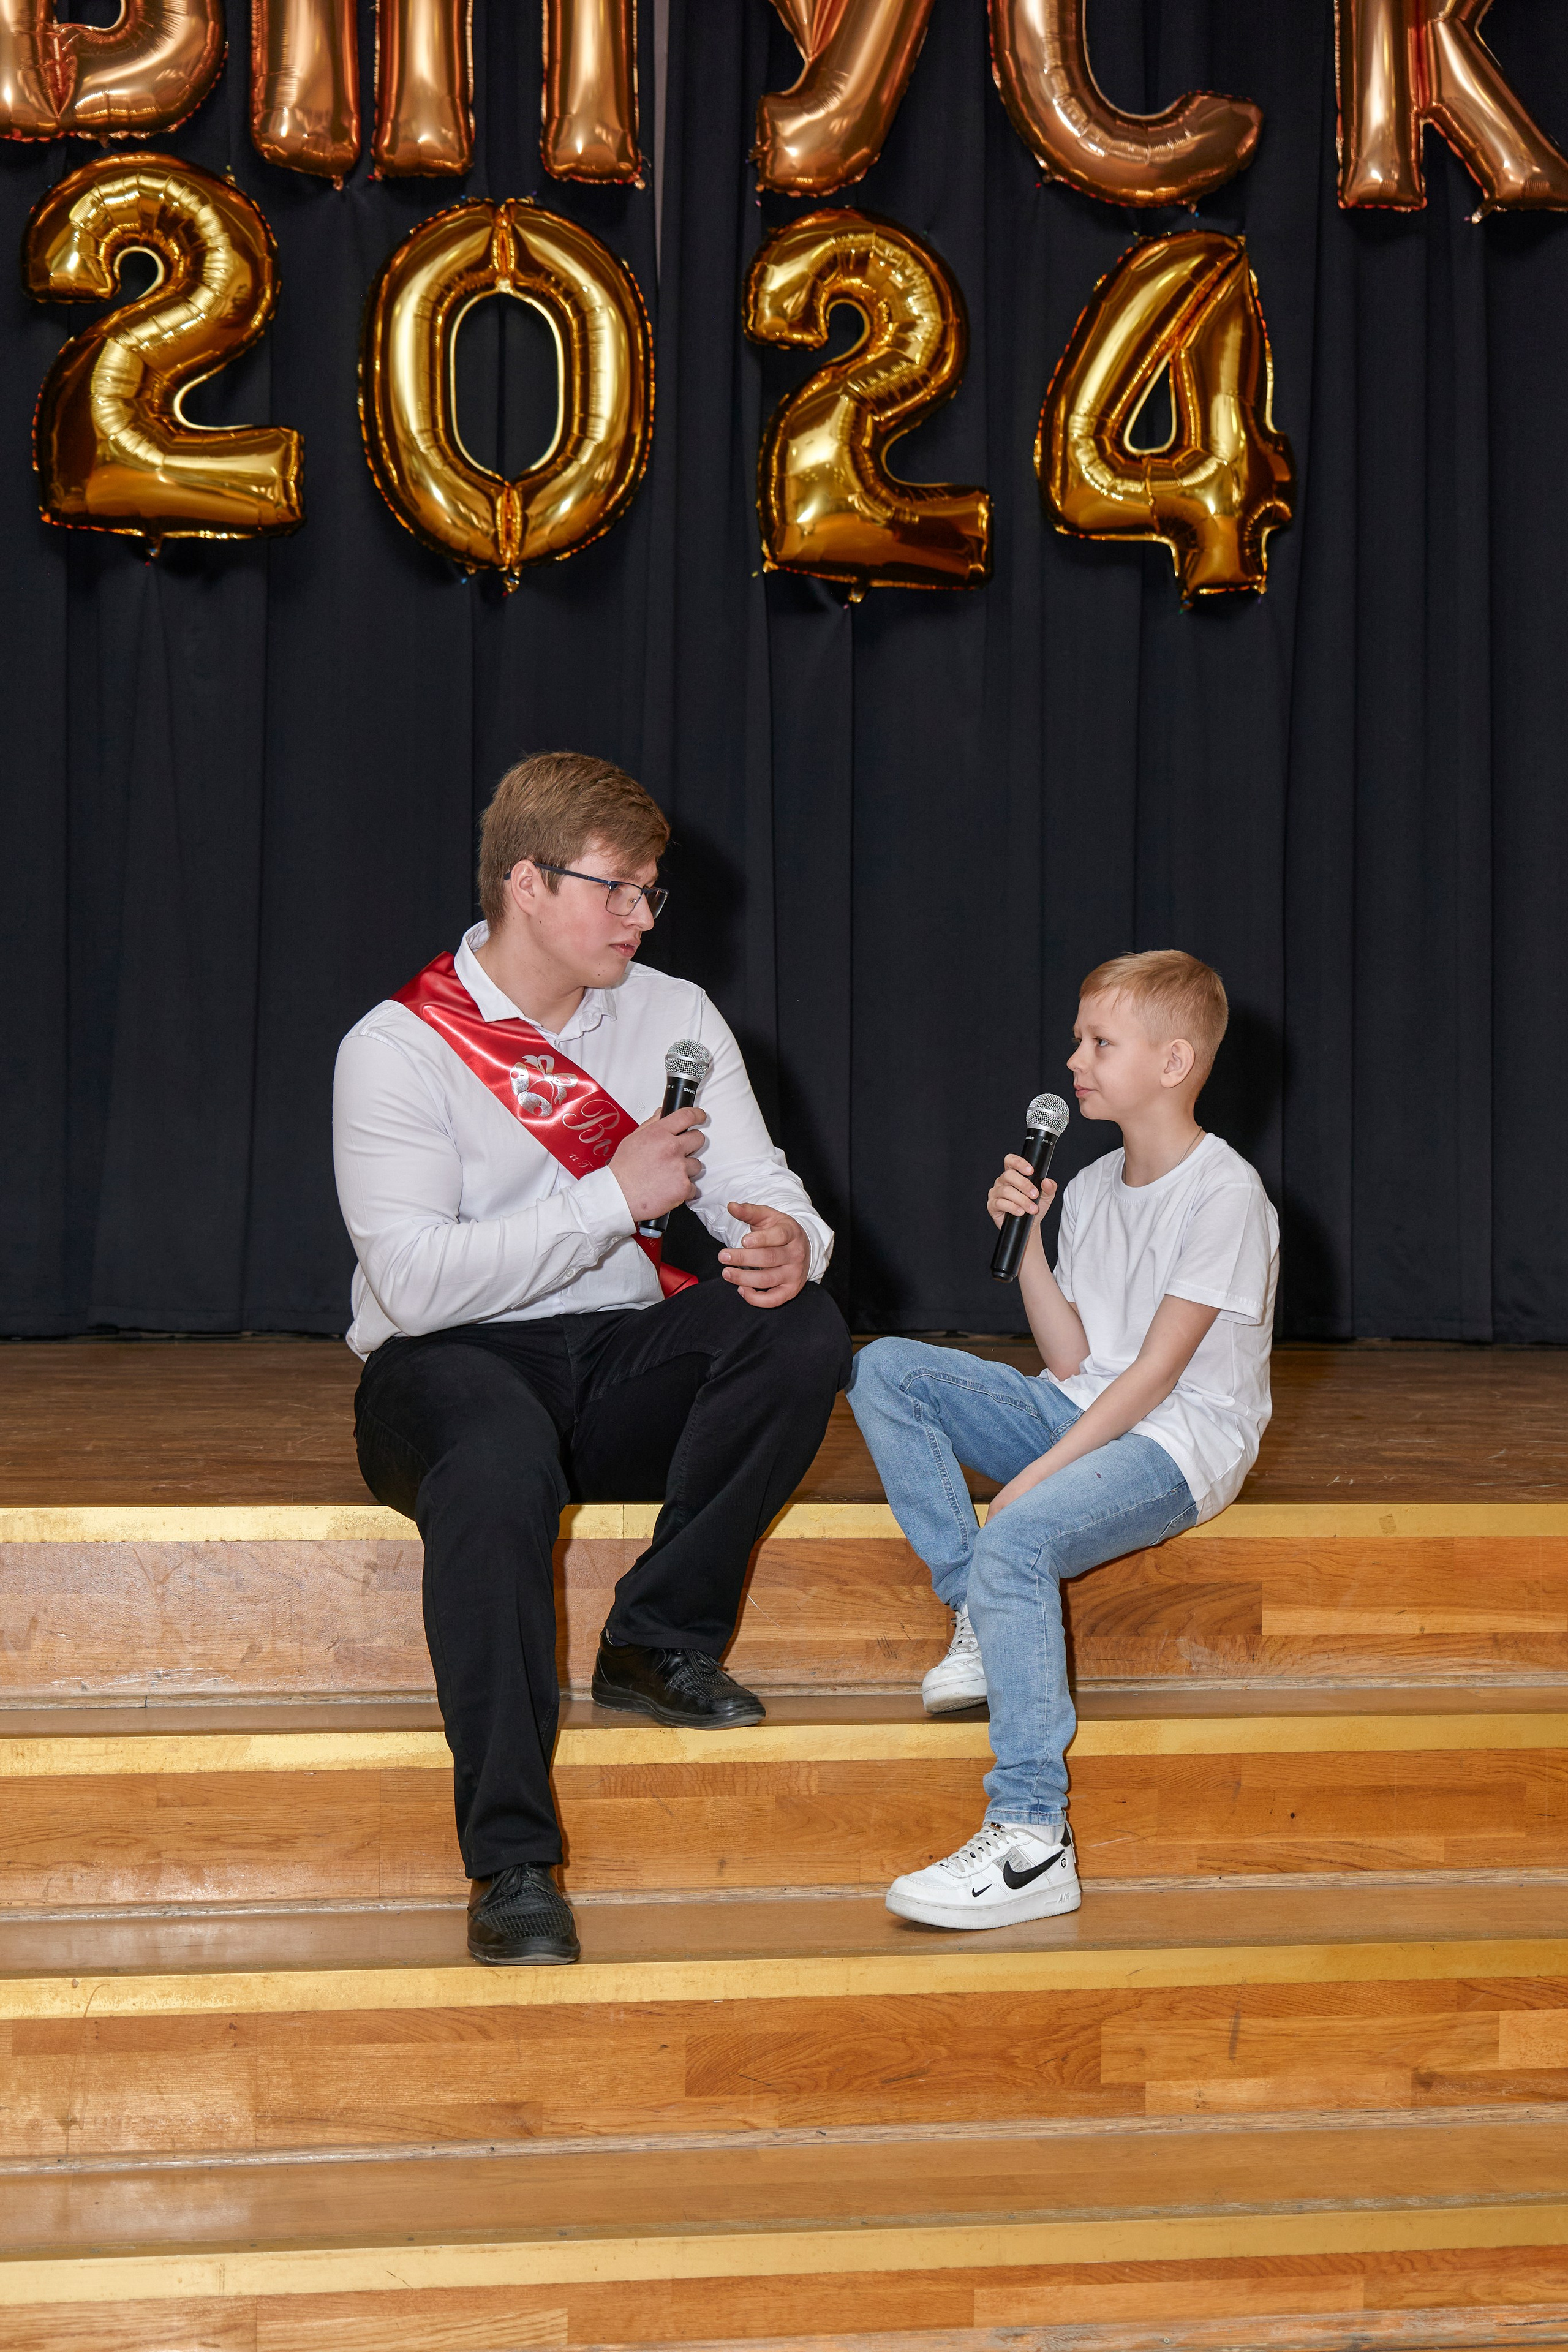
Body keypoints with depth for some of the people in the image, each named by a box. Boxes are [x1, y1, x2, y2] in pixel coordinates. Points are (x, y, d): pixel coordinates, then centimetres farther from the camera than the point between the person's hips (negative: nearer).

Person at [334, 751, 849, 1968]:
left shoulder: (675, 1015, 8)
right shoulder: (400, 1046, -9)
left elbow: (760, 1184, 3)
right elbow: (416, 1282, -20)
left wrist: (789, 1240, -23)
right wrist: (614, 1199, -20)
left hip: (624, 1364, 5)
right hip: (452, 1366, -5)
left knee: (802, 1329, -24)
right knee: (498, 1467, -40)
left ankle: (662, 1642, -11)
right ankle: (512, 1861, -37)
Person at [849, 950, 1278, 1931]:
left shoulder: (1225, 1194, -11)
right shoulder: (1091, 1188, 13)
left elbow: (1156, 1372, -17)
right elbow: (1074, 1360, 9)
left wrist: (1036, 1475, -21)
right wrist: (1025, 1241, -1)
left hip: (1181, 1441, -8)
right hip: (1084, 1412, 8)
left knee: (1017, 1539, -34)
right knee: (885, 1369, -7)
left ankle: (1032, 1837, -35)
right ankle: (980, 1619, -12)